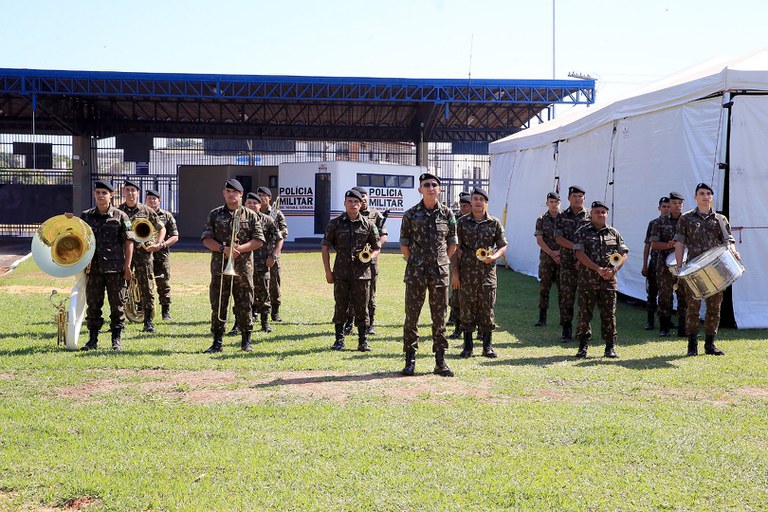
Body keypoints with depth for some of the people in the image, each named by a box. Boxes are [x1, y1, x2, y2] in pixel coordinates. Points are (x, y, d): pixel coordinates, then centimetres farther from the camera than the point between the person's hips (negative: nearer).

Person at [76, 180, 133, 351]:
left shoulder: (120, 216, 1)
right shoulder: (86, 216, 10)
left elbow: (129, 242, -1)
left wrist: (127, 266, -7)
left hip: (115, 268, -3)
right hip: (93, 268, 3)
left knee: (117, 305, 3)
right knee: (93, 304, 7)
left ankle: (116, 340, 11)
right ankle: (93, 340, 15)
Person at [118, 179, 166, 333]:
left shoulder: (147, 211, 6)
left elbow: (161, 228, 12)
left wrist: (158, 244, -2)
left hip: (143, 252, -1)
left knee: (146, 288, -2)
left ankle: (148, 322, 4)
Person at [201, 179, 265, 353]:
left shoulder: (250, 216, 5)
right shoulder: (215, 214, 8)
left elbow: (259, 241, 0)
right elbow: (206, 239, 2)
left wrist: (240, 249, -14)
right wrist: (223, 248, -14)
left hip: (243, 268, -1)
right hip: (219, 267, 1)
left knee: (244, 305, 4)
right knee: (218, 306, 2)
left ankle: (246, 341, 15)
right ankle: (217, 342, 9)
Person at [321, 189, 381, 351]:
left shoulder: (368, 224, 5)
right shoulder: (335, 223, 3)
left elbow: (377, 247, 12)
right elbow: (325, 247, 6)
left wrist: (370, 256, -11)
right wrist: (327, 271, 1)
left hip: (362, 272, 0)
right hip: (341, 272, 0)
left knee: (361, 307, 3)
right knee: (340, 307, 6)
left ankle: (363, 341, 11)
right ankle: (339, 340, 16)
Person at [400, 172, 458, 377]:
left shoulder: (447, 213, 5)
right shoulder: (411, 214, 1)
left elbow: (453, 244, 12)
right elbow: (404, 244, 7)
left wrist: (439, 261, 8)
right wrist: (415, 263, 5)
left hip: (440, 272, 1)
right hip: (416, 272, -1)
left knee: (439, 317, 6)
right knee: (411, 316, 1)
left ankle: (440, 361, 13)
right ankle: (410, 361, 9)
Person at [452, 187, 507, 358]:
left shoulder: (495, 223, 4)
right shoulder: (462, 222, 4)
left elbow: (503, 246, 8)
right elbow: (455, 248, 4)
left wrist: (494, 257, -13)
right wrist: (455, 272, -1)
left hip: (487, 271, 0)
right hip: (467, 272, 0)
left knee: (487, 308, 2)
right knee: (467, 309, 2)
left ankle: (487, 345, 12)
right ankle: (467, 346, 11)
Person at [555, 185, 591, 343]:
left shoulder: (591, 216, 6)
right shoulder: (562, 216, 8)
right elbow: (558, 238, -3)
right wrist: (575, 246, -16)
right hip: (567, 263, 1)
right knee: (566, 297, 2)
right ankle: (566, 331, 8)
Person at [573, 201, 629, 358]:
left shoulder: (614, 233, 12)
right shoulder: (582, 232, 4)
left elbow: (623, 255, 10)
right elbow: (580, 254, -8)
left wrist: (613, 270, -8)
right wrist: (598, 269, -16)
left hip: (609, 281, 2)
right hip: (587, 280, -2)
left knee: (609, 314, 4)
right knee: (584, 314, 0)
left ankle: (610, 347, 11)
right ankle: (583, 347, 8)